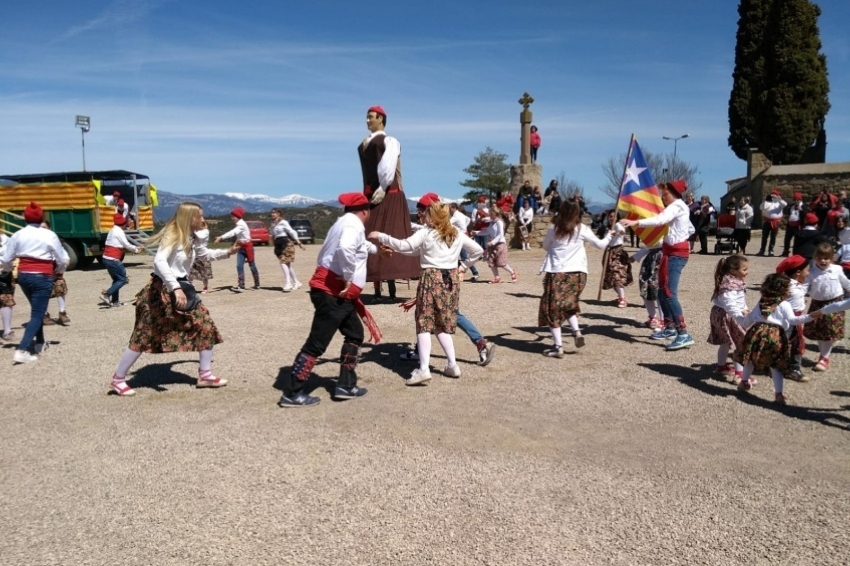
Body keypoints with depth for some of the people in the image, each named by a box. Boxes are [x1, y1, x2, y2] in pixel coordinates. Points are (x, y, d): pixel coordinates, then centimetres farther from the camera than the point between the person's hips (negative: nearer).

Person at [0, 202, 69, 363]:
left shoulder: (18, 235, 1)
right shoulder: (49, 235, -9)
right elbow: (63, 260, -3)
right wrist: (59, 271, 20)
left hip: (23, 275, 5)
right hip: (42, 277, -5)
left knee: (37, 310, 24)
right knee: (37, 314, -3)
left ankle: (40, 343, 34)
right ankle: (21, 350, -15)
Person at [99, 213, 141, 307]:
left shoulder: (113, 230, 17)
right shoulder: (119, 231, -12)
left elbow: (122, 245, 19)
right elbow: (127, 245, -8)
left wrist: (134, 248, 17)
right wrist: (136, 250, 8)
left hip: (107, 258, 10)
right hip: (113, 259, -10)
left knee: (117, 279, 16)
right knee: (122, 279, -4)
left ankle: (115, 301, 16)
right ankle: (106, 294, -12)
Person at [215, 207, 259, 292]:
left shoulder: (241, 225, -20)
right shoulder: (238, 225, 10)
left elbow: (233, 232, -34)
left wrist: (221, 237, -42)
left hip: (247, 246, -8)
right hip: (241, 247, 8)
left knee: (252, 266, 6)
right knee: (239, 266, -5)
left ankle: (257, 284, 22)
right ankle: (241, 286, -9)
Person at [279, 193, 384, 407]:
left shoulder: (346, 223, 19)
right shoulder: (354, 224, -13)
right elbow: (345, 248, -34)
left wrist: (376, 248, 56)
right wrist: (348, 278, -23)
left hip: (339, 294, 11)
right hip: (332, 294, -11)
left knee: (355, 334, 17)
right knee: (316, 343, -6)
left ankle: (346, 385, 21)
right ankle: (291, 393, 1)